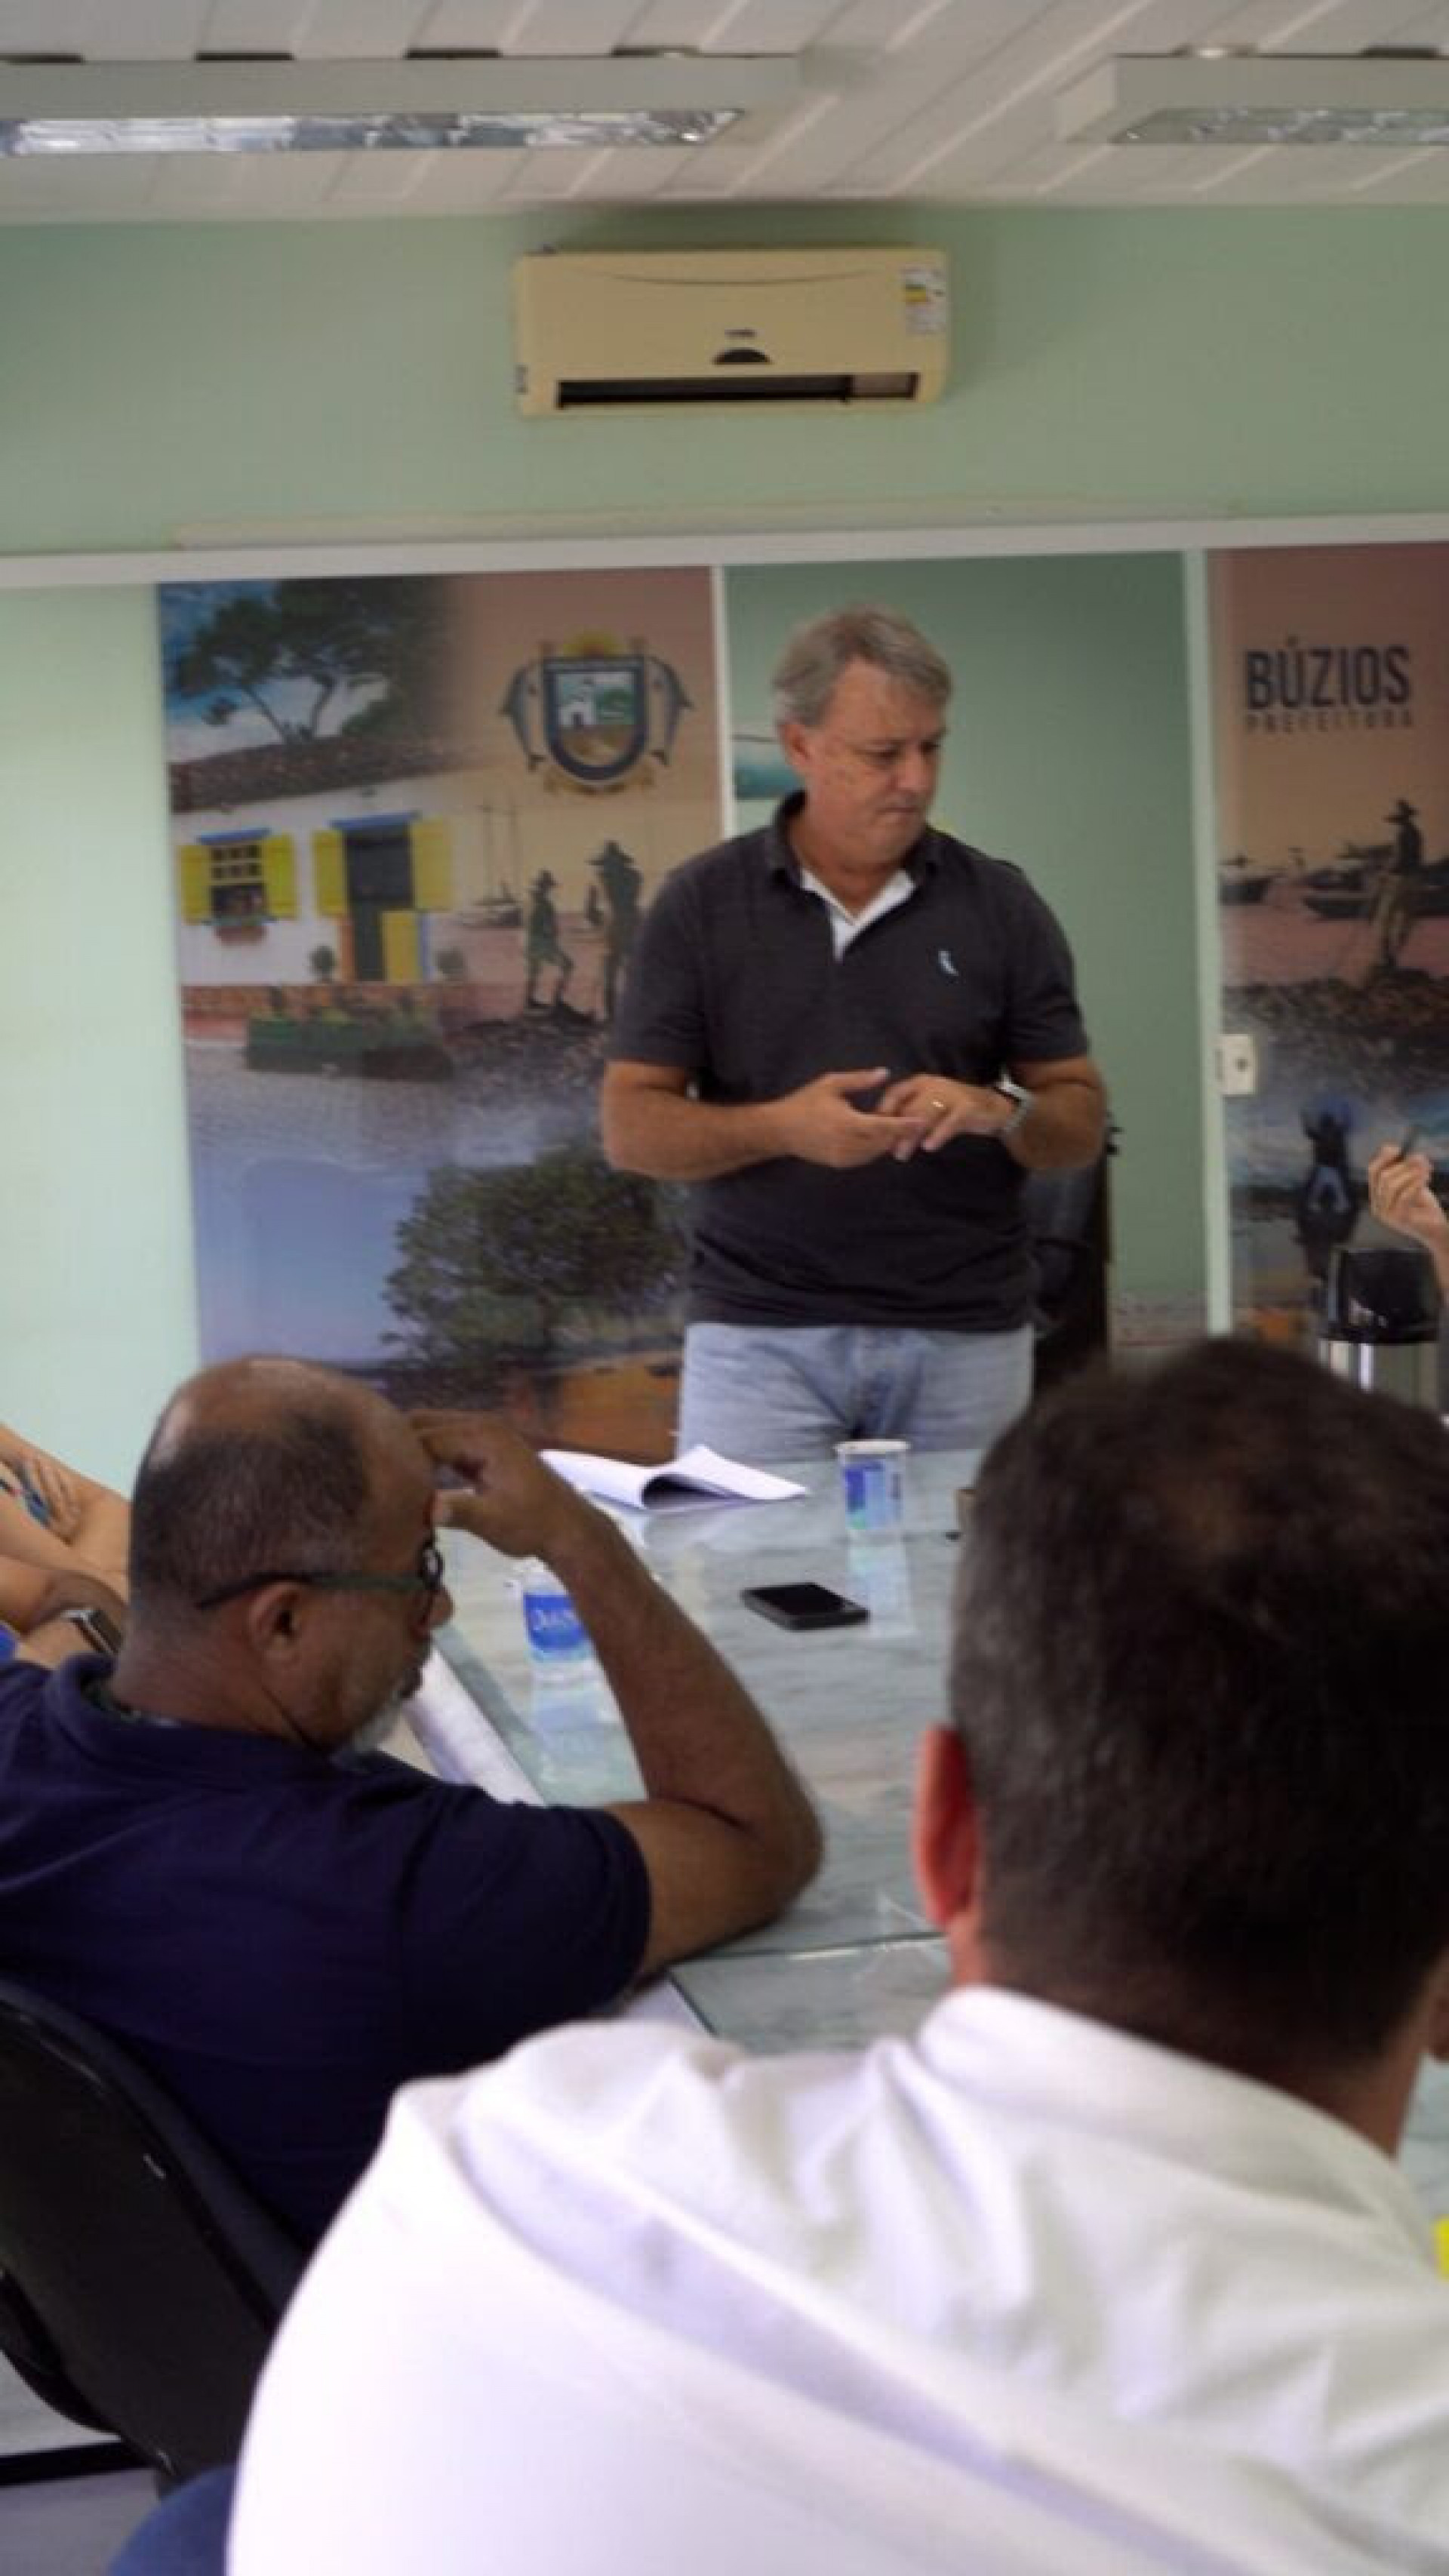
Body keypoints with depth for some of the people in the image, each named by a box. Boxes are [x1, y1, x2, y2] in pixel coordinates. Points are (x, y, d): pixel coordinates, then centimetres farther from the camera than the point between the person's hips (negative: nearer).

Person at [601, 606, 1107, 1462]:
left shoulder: (1000, 904, 4)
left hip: (963, 1336, 1)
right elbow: (631, 1127, 0)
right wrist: (782, 1127, -17)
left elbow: (1082, 1124, 7)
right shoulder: (702, 902, 2)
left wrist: (1000, 1112, -15)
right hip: (761, 1332, -1)